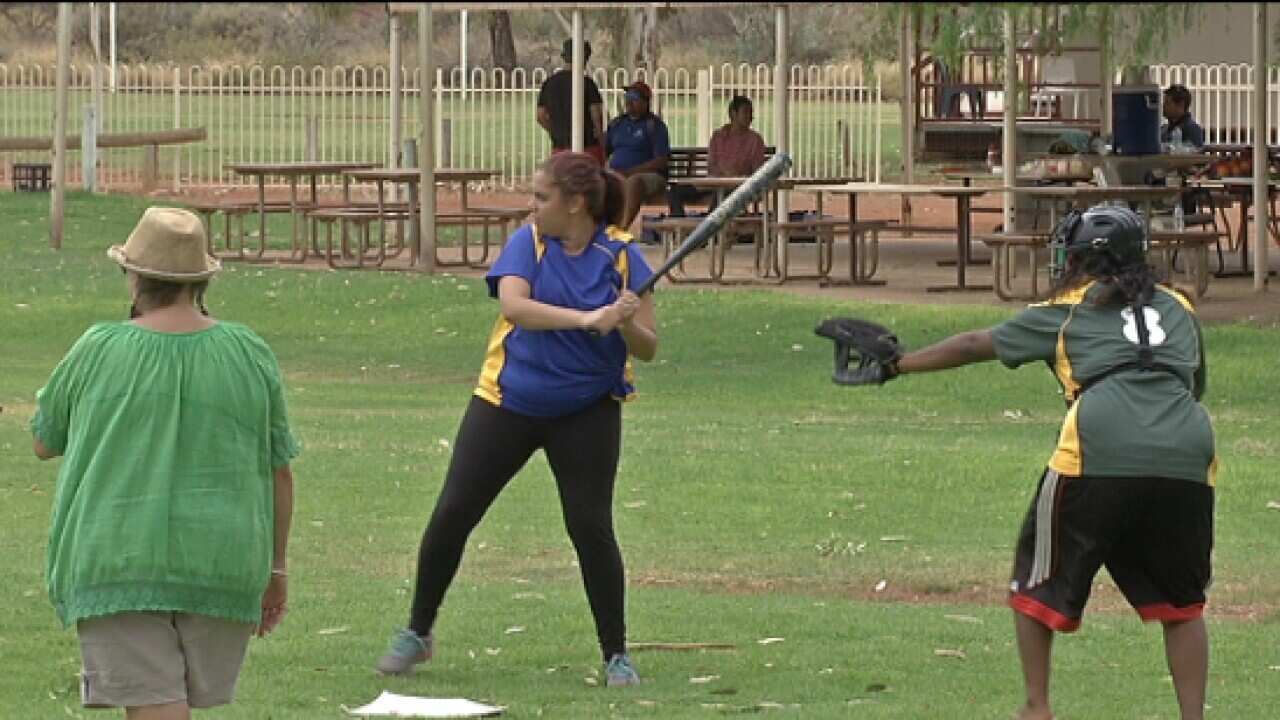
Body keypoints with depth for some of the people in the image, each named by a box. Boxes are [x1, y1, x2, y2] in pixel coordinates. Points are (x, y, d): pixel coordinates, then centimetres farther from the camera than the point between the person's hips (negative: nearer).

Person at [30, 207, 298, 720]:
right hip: (218, 566, 3)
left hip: (120, 565, -3)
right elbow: (279, 471, 5)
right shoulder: (249, 355, 1)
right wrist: (276, 567, 14)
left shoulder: (98, 352, -5)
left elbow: (43, 442, 10)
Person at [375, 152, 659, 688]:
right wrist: (587, 320, -37)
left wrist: (626, 324, -30)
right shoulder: (528, 243, -6)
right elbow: (513, 304, -26)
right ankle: (417, 633, 18)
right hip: (506, 402, 1)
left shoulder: (620, 255, -7)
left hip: (586, 413, -1)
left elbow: (647, 348, -7)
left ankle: (616, 654, 8)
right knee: (452, 513, 0)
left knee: (591, 527, -7)